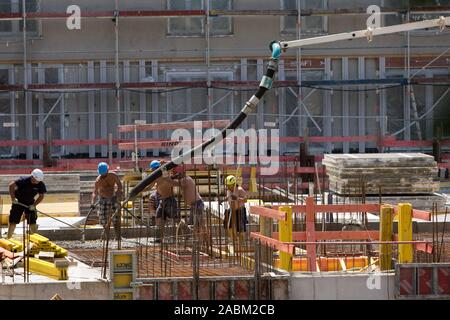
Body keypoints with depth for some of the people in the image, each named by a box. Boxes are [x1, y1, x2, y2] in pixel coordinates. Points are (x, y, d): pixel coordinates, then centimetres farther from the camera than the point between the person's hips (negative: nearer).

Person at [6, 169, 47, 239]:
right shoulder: (24, 181, -27)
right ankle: (8, 238, 12)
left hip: (30, 203, 3)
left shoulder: (41, 185, -15)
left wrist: (34, 205, -14)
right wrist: (13, 198, -28)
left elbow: (41, 196, -2)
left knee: (32, 222, -3)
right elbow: (11, 185, -27)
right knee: (13, 221, -1)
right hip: (18, 201, -3)